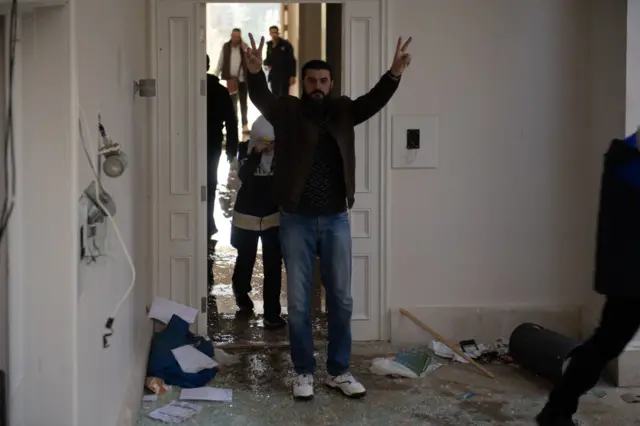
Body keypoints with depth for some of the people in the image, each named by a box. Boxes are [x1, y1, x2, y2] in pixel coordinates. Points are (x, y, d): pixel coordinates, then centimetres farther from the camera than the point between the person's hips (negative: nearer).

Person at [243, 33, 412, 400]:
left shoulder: (343, 110, 6)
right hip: (296, 221, -2)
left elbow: (374, 101, -8)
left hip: (336, 220, 2)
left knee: (341, 298, 7)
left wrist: (395, 74, -26)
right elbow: (261, 98, -19)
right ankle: (304, 371, 19)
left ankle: (340, 371, 20)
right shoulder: (287, 111, -1)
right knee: (298, 302, 4)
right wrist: (256, 71, -40)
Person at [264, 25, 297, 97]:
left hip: (284, 75, -5)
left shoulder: (285, 44, -7)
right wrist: (267, 64, -5)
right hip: (274, 75, 5)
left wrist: (292, 75, -14)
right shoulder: (269, 45, 7)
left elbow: (292, 60, -9)